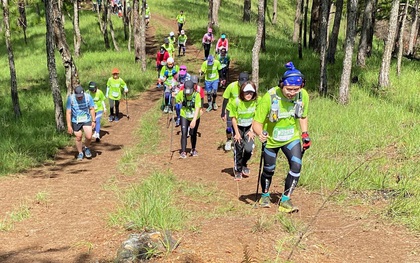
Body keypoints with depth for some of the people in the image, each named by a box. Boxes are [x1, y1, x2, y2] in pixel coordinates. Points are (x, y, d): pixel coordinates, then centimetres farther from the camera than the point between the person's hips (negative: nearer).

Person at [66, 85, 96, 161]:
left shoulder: (88, 97, -15)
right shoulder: (71, 99, -18)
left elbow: (92, 109, -2)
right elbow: (68, 113, -13)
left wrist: (93, 121, -1)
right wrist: (69, 126, -13)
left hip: (87, 120, 0)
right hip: (76, 121, 0)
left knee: (89, 137, -10)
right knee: (78, 138, 8)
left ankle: (86, 148, 21)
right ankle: (80, 153, 29)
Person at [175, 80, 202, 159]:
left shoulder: (196, 95, -25)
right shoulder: (181, 93, -18)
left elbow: (197, 109, -31)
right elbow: (175, 101, 1)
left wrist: (194, 120, -40)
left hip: (194, 118, -1)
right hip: (184, 116, 1)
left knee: (193, 134, 11)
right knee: (184, 134, -12)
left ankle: (193, 149, 36)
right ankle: (183, 152, -7)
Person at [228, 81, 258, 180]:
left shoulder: (256, 101, -17)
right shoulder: (236, 102, -22)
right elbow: (233, 118, -12)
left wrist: (252, 131, -8)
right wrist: (237, 133, -10)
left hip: (249, 127, 1)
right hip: (238, 127, -1)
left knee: (249, 149, -13)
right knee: (238, 149, 2)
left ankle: (244, 165, 17)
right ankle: (237, 170, 23)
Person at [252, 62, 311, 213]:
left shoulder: (304, 96, -16)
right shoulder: (270, 97, -29)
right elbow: (257, 122, -24)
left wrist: (304, 134, -3)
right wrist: (260, 134, -43)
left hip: (292, 138, 2)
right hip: (271, 139, -2)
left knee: (296, 166, -18)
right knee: (269, 170, 13)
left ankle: (285, 200, -8)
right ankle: (265, 195, 41)